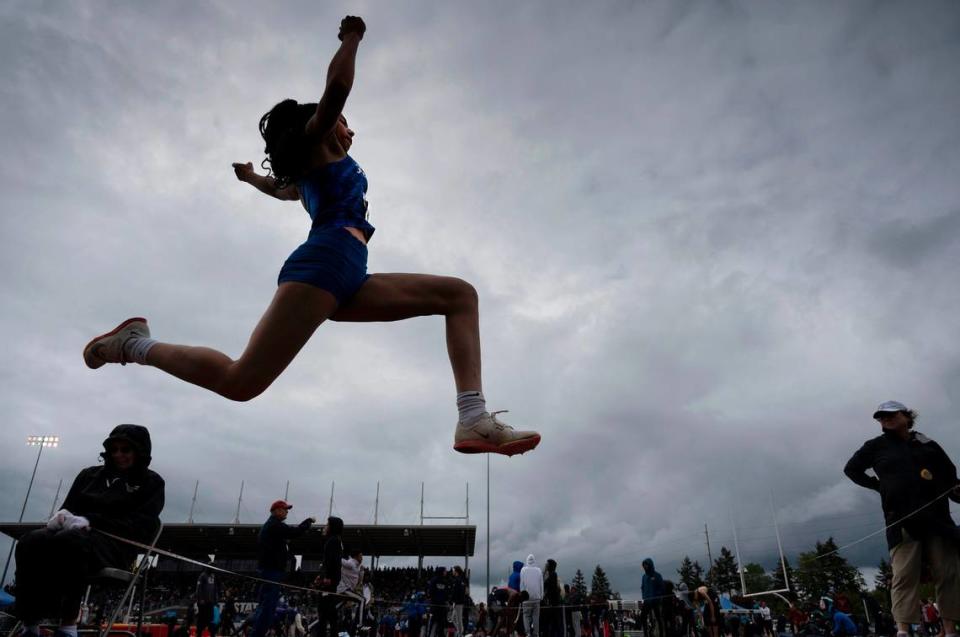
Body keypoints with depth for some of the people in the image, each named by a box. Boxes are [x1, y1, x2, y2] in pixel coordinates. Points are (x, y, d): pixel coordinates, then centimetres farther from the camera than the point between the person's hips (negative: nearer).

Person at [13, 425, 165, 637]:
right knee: (31, 542, -29)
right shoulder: (89, 474, 27)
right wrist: (62, 515, -5)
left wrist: (90, 521, -14)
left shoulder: (151, 483, 11)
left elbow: (140, 526, -2)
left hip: (113, 543, -4)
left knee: (68, 541, -38)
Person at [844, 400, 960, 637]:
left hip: (936, 516, 2)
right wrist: (877, 484, 8)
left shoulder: (927, 444, 13)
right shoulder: (876, 446, 11)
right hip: (901, 519, -2)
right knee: (904, 575, -9)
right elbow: (851, 469, 19)